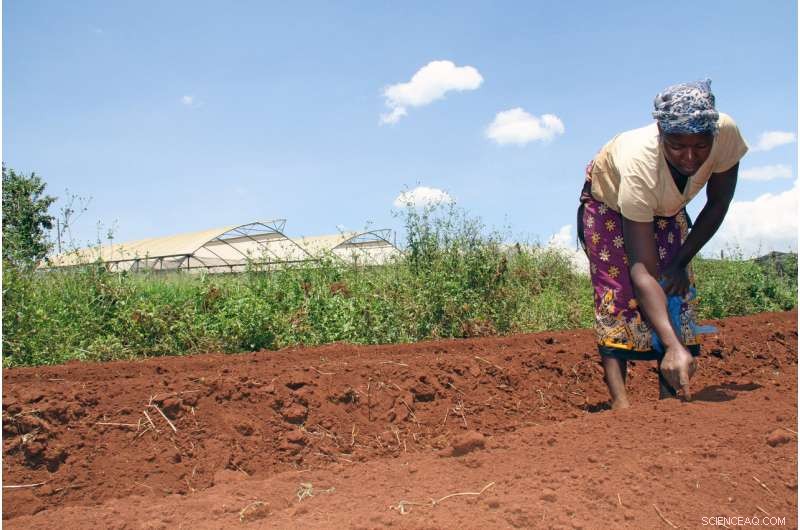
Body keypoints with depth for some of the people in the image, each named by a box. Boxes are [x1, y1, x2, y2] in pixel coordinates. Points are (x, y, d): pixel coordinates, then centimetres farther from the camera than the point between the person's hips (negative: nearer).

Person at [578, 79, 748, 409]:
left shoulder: (726, 132, -34)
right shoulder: (640, 165, -45)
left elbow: (717, 205, -12)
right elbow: (643, 272, -47)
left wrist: (681, 263, -15)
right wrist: (673, 346, -56)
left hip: (667, 208, 4)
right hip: (609, 200, -4)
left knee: (677, 289, -8)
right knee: (617, 292, -16)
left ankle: (672, 397, -5)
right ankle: (619, 400, -20)